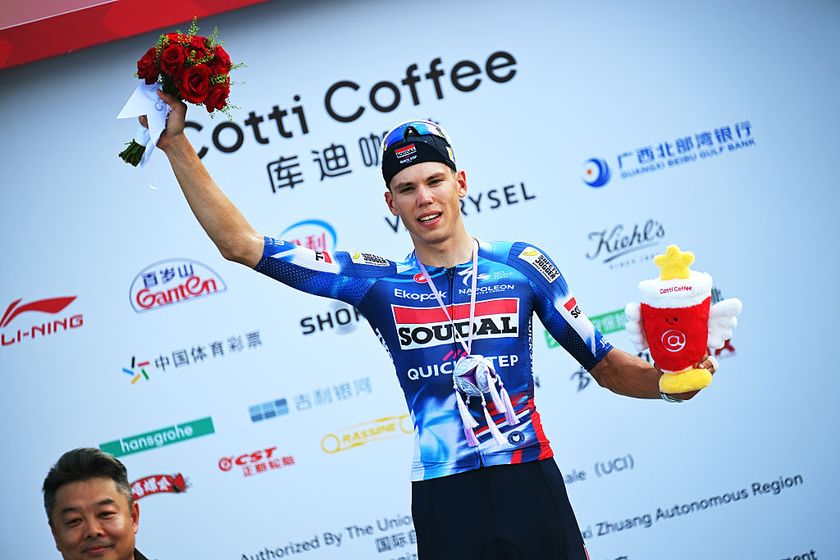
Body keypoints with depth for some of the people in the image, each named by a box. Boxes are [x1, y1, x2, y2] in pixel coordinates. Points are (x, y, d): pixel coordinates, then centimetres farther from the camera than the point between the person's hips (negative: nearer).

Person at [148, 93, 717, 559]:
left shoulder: (522, 264, 3)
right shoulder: (377, 281, 3)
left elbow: (605, 363, 6)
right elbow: (242, 244, 2)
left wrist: (666, 379, -15)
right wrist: (177, 144, -2)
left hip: (533, 485, 0)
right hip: (443, 502, 0)